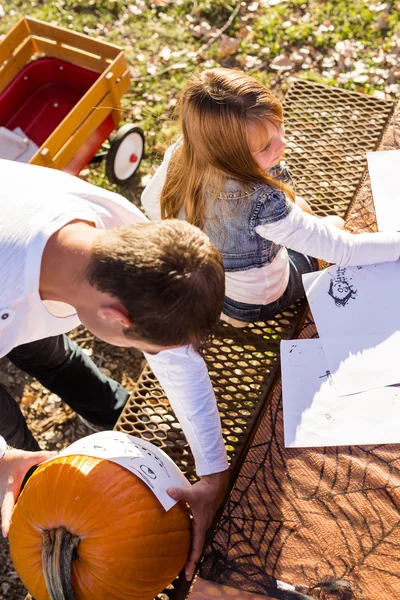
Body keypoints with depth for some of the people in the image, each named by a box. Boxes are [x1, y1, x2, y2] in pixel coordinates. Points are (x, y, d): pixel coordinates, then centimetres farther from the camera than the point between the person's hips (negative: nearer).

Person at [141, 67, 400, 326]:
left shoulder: (182, 153, -26)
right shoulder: (261, 204, -44)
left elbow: (151, 202, -5)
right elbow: (342, 250, -37)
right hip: (257, 299, -5)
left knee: (298, 207, 26)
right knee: (334, 223, 22)